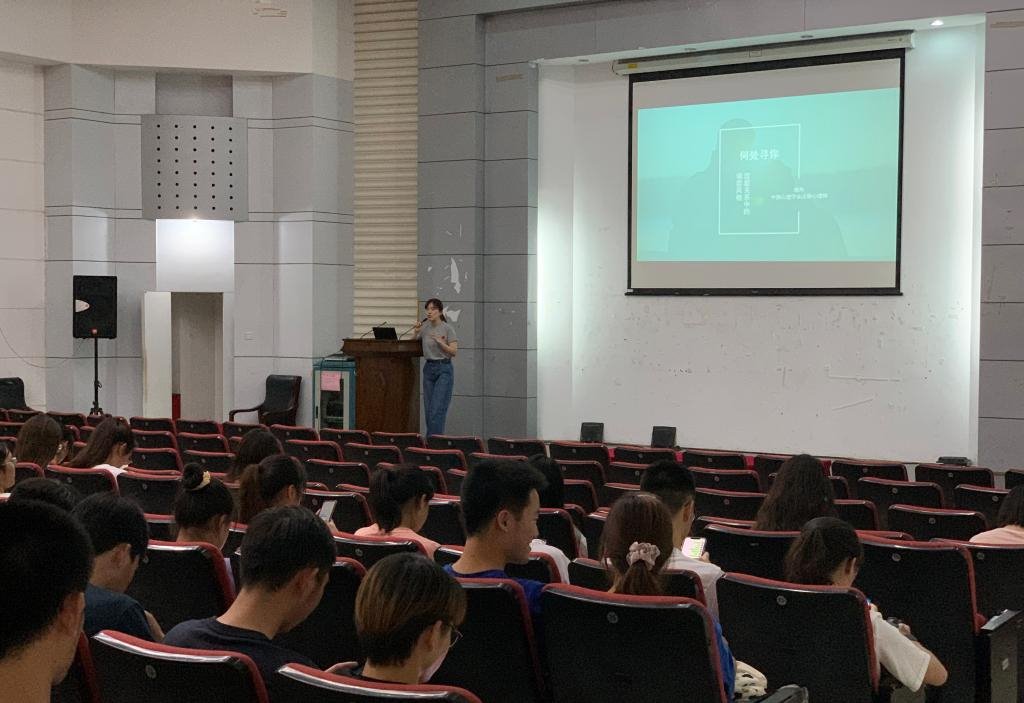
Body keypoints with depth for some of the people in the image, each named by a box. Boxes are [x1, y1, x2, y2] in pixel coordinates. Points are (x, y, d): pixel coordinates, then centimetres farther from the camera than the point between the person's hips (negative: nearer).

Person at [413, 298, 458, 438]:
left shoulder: (447, 328, -6)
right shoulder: (425, 328, 8)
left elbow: (454, 351, -10)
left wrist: (440, 342, -22)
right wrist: (416, 331, 0)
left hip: (444, 369, -6)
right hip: (428, 368, 6)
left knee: (437, 409, -13)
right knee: (428, 409, 5)